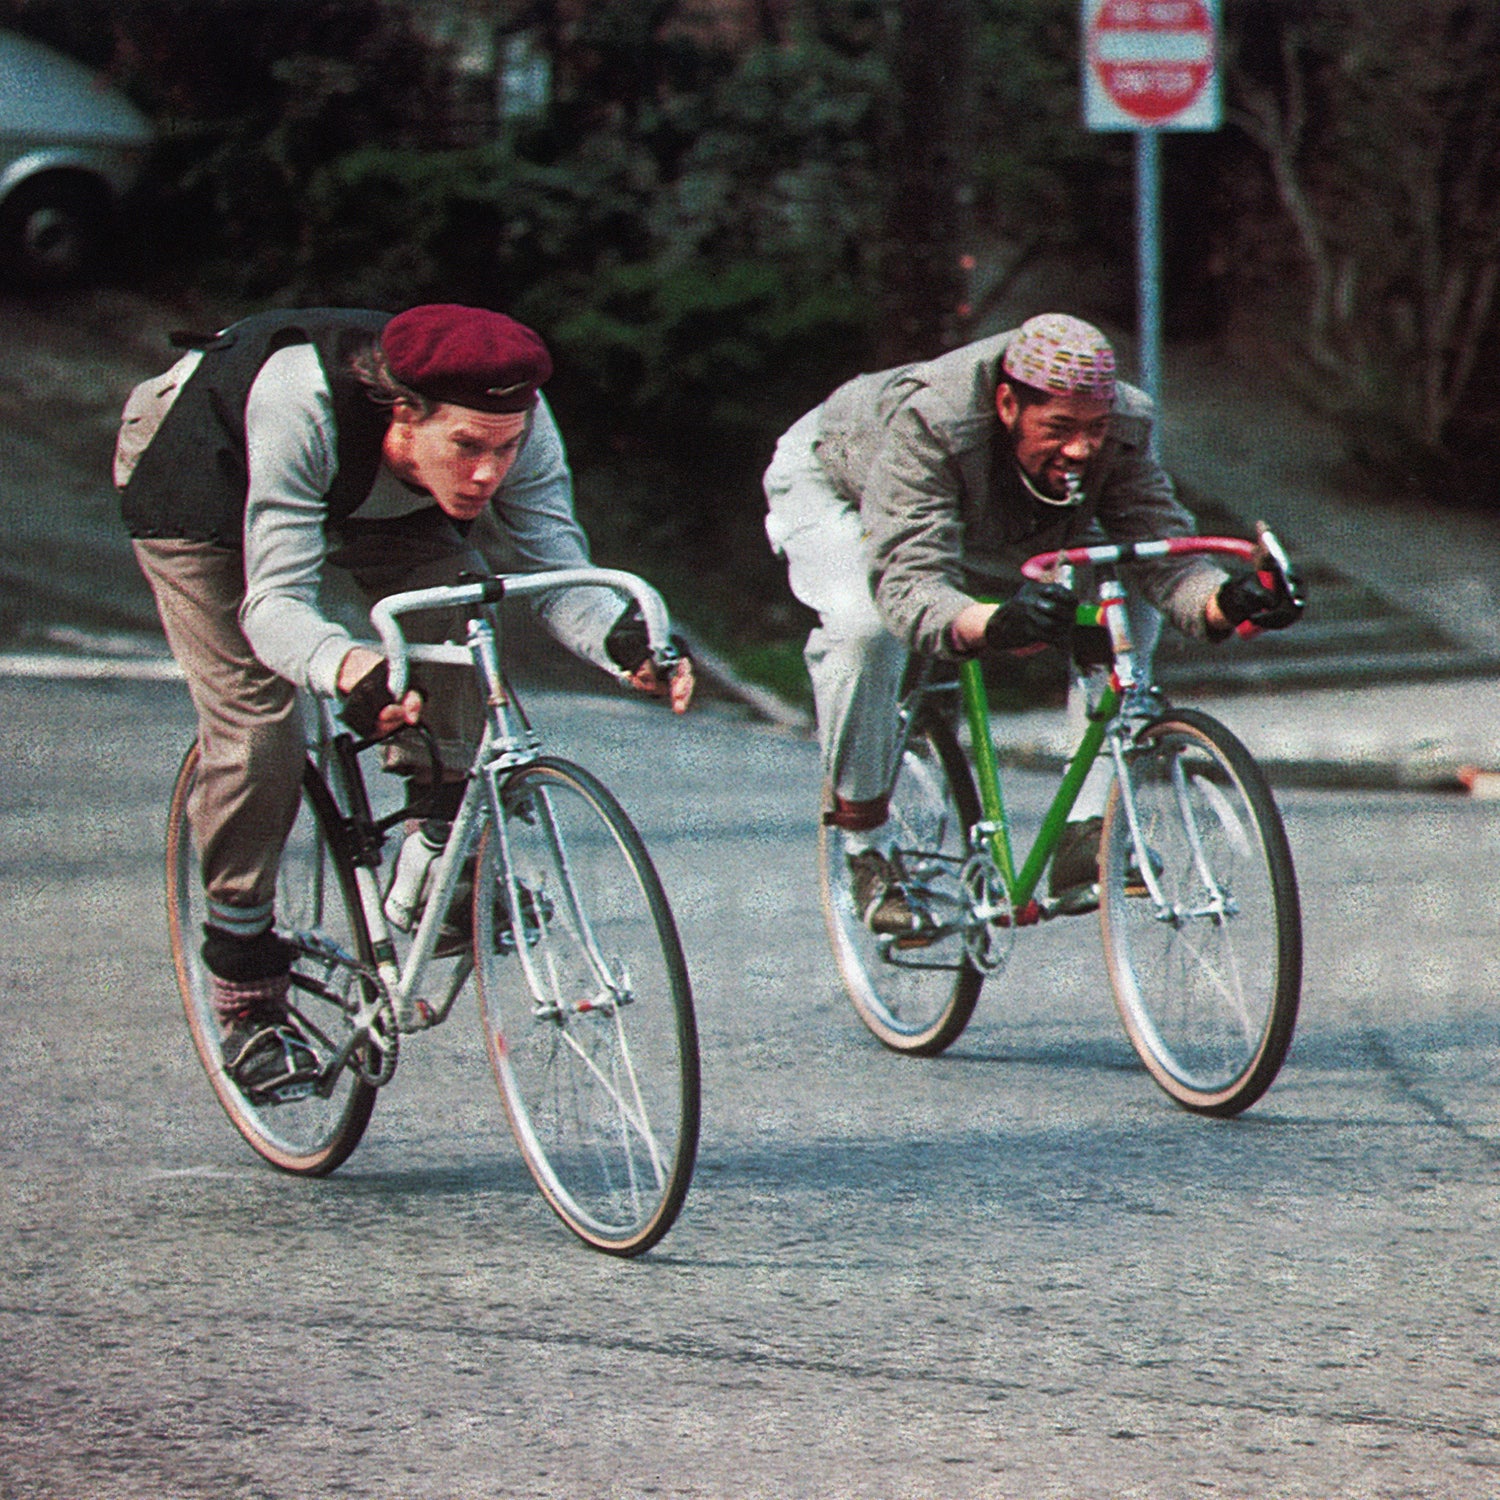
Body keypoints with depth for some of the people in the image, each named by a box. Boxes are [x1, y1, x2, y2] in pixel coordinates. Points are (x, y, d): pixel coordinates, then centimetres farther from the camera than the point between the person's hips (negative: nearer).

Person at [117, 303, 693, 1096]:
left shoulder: (514, 422, -34)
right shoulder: (302, 405, -46)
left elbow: (557, 569, -30)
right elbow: (274, 603, -47)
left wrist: (627, 641, -52)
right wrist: (348, 668, -68)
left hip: (366, 494, 4)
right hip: (200, 476, -4)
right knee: (254, 725, -13)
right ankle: (246, 1000, 4)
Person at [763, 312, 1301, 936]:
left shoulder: (1122, 430, -30)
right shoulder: (929, 424, -45)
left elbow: (1164, 547, -33)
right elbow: (909, 583, -53)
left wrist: (1224, 600, -56)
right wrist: (991, 624, -74)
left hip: (1002, 535, 5)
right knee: (864, 625, -36)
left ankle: (1086, 838, -15)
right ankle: (865, 849, -16)